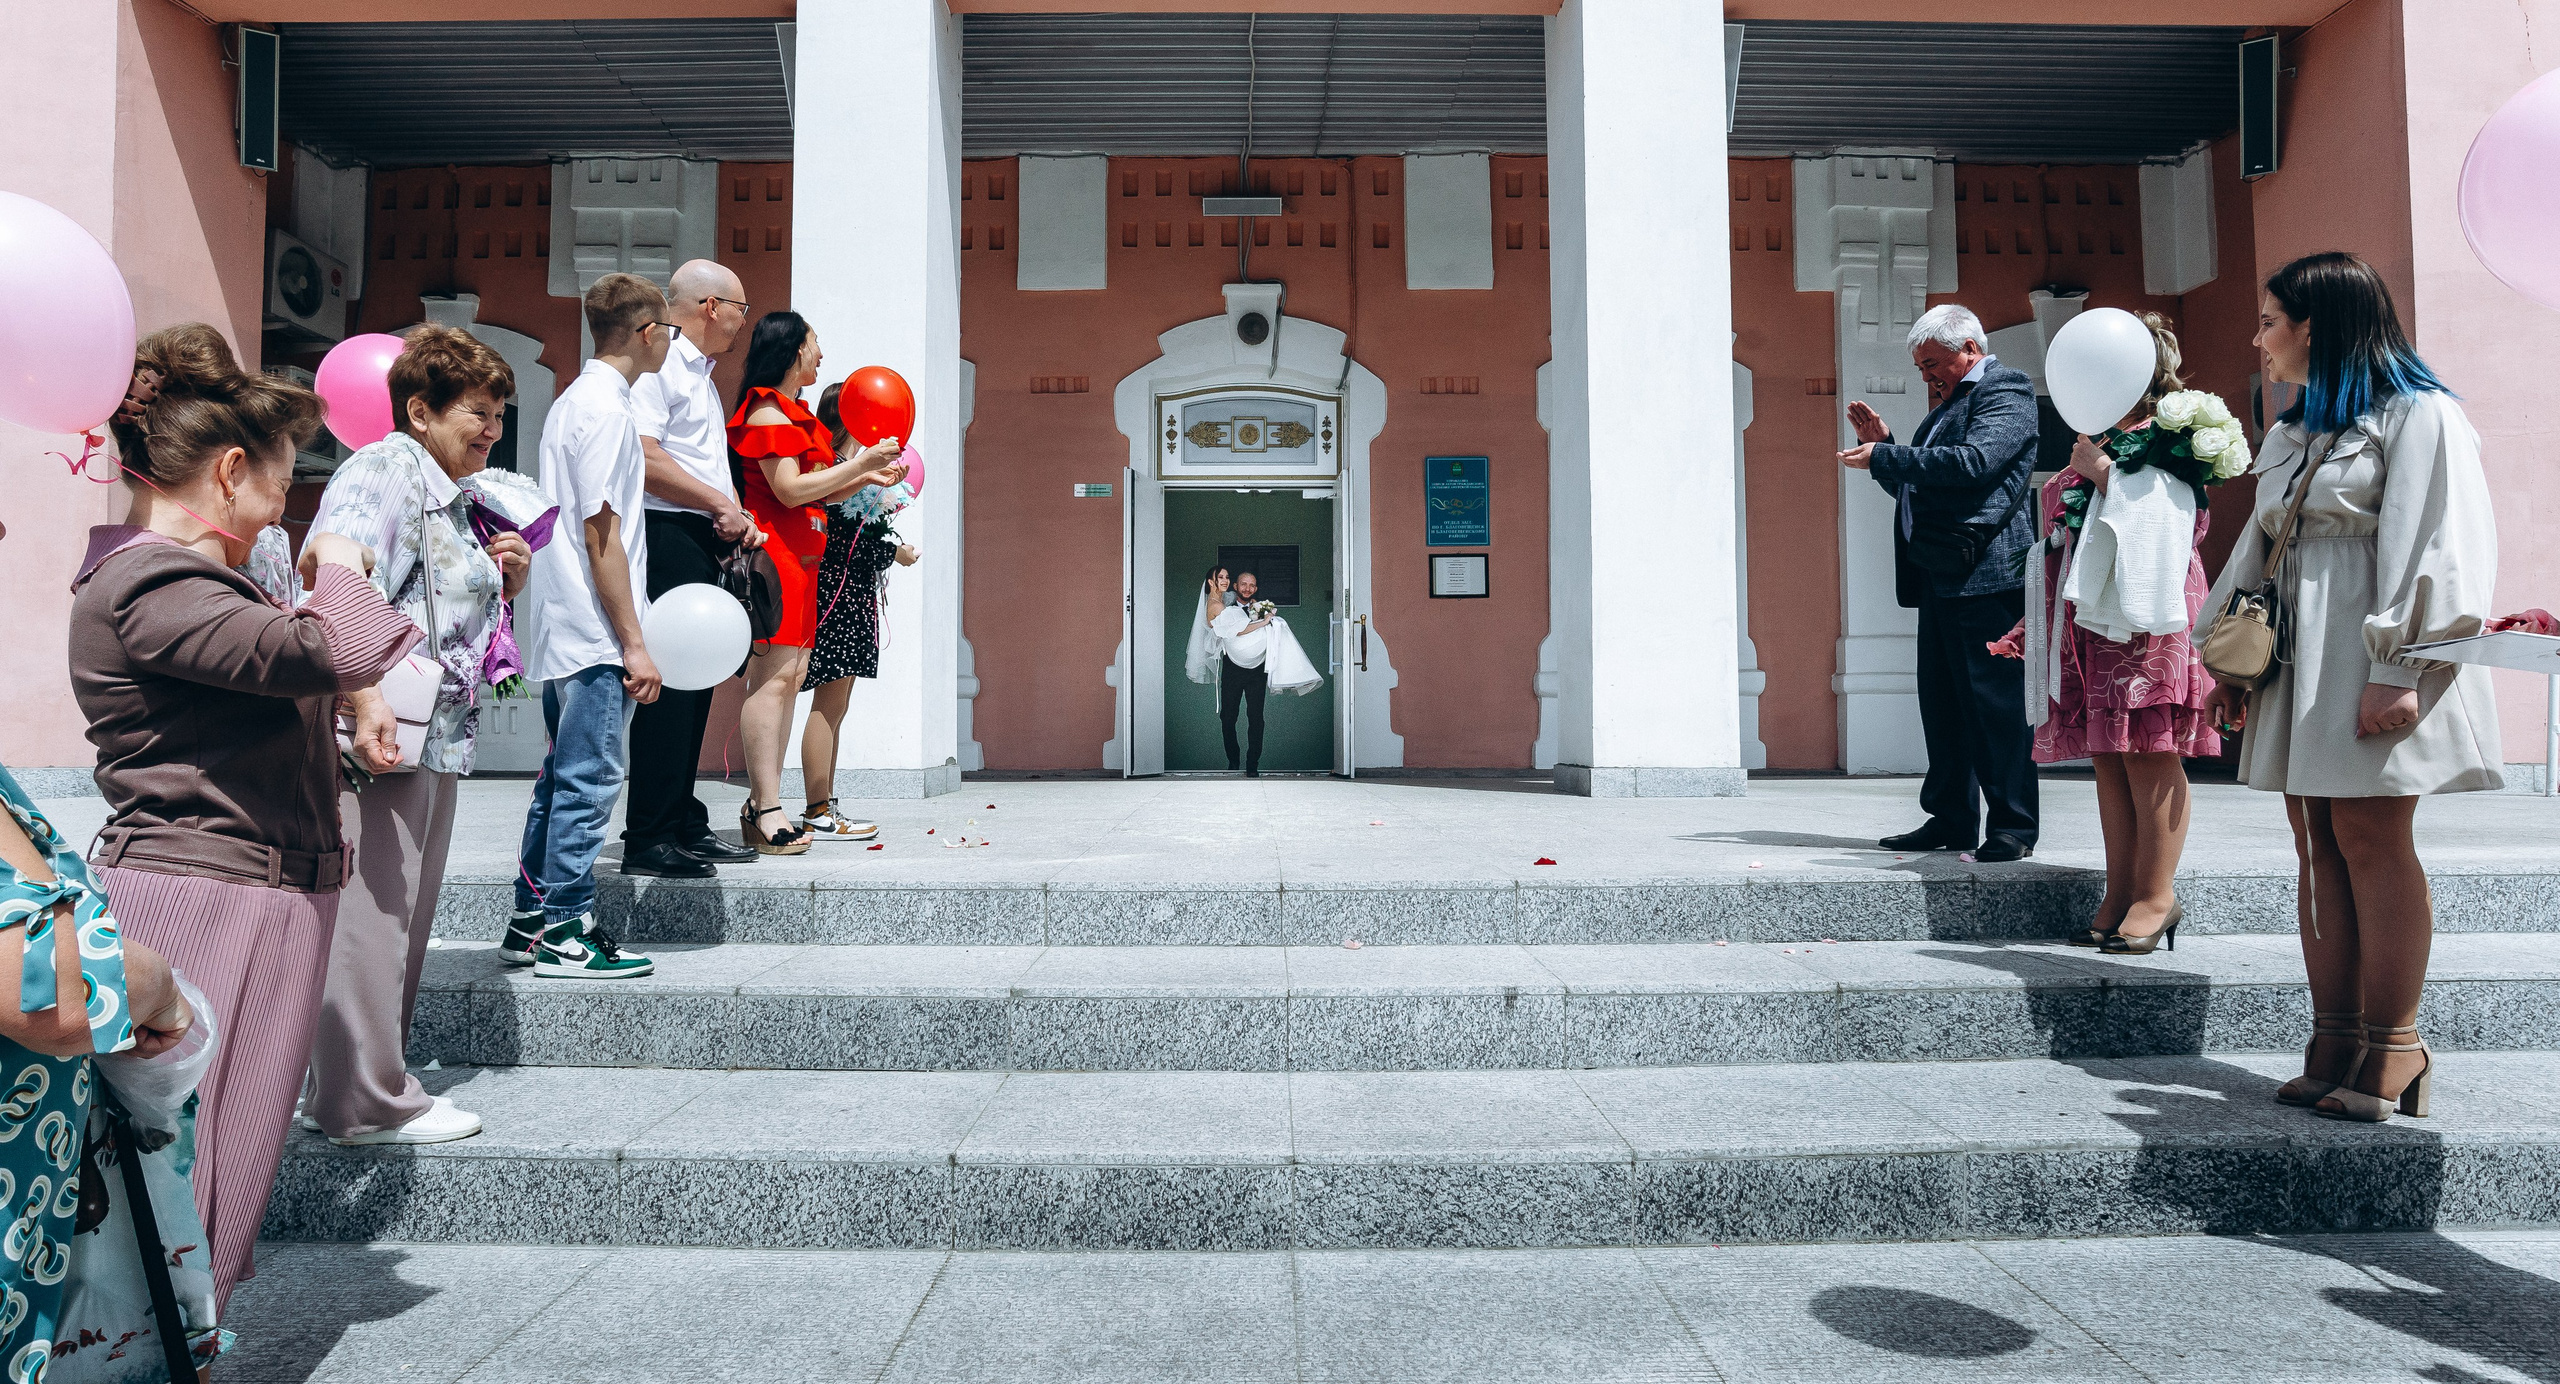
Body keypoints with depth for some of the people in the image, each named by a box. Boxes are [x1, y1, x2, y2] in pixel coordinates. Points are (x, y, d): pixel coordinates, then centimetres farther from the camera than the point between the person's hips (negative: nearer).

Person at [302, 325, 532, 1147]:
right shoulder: (384, 470, -9)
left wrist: (510, 580, 9)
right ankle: (366, 1102, 4)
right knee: (371, 911, -5)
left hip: (437, 740, 10)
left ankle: (366, 1086, 26)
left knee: (404, 915, 15)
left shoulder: (454, 496, 21)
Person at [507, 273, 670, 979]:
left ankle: (532, 920, 23)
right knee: (591, 777, -3)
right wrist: (634, 643, -17)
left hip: (565, 631, 10)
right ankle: (566, 933, 4)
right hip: (595, 635, -10)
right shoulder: (606, 410, -13)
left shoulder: (573, 401, 16)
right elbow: (602, 535, -18)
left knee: (563, 776, 15)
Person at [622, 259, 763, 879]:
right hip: (668, 538, -10)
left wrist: (736, 516, 15)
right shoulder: (659, 365, -8)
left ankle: (683, 825, 18)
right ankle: (648, 839, -6)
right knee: (668, 682, -11)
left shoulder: (701, 375, 24)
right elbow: (642, 458, -20)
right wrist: (721, 504, -14)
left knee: (694, 682, 11)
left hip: (702, 545, 10)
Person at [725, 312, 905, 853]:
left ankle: (761, 808, 10)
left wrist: (866, 479, 15)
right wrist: (861, 462, -13)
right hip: (774, 550, -10)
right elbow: (790, 490, -16)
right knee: (773, 675, -13)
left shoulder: (793, 413, 22)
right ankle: (766, 811, -13)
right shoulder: (766, 411, -8)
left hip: (800, 554, 10)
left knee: (787, 675, 7)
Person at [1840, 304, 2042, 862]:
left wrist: (1884, 458, -15)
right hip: (1939, 576, 9)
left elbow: (1974, 461, -20)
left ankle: (2013, 825, -2)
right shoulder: (1950, 404, 25)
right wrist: (1884, 446, 10)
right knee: (1941, 701, 9)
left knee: (1995, 700, -7)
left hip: (1984, 572, -9)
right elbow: (1917, 485, 26)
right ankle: (1951, 819, 15)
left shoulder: (2005, 390, -3)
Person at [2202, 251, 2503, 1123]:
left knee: (2372, 839, -7)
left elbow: (2432, 546, -13)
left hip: (2370, 668, -7)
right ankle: (2335, 1041, 8)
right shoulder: (2291, 434, 20)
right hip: (2297, 664, 7)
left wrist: (2397, 669, -20)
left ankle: (2393, 1046, 1)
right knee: (2319, 848, 5)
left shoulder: (2416, 415, -4)